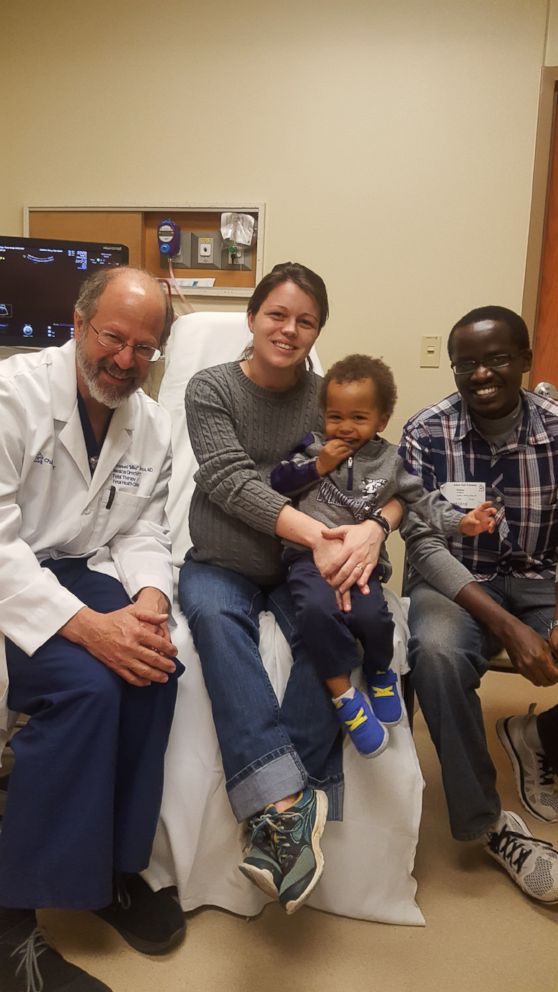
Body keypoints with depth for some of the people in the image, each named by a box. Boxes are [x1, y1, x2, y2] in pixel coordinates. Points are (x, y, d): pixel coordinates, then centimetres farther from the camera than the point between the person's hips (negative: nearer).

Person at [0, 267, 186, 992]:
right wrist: (86, 625, -32)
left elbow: (142, 532, 6)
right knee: (85, 683, -28)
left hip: (80, 571, 6)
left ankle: (116, 868, 1)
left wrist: (148, 600, -17)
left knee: (154, 664, -20)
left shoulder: (152, 427, 5)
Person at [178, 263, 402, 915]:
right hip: (221, 562, -1)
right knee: (213, 614, -34)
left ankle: (278, 814, -25)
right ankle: (291, 802, -38)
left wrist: (372, 529, -27)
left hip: (301, 568, 1)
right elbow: (232, 480, -14)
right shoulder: (210, 389, 2)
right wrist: (317, 533, -30)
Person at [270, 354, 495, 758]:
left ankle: (380, 672, 11)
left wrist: (460, 521, -5)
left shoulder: (389, 460, 9)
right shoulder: (313, 447, 10)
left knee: (373, 617, -26)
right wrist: (317, 467, -5)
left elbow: (423, 499, 10)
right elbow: (277, 481, 6)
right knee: (317, 609, -32)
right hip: (311, 554, 0)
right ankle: (344, 694, -11)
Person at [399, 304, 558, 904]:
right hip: (453, 581, -2)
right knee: (438, 654, -34)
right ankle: (488, 823, -11)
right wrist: (509, 627, -25)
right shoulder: (425, 434, -9)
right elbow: (424, 543, -15)